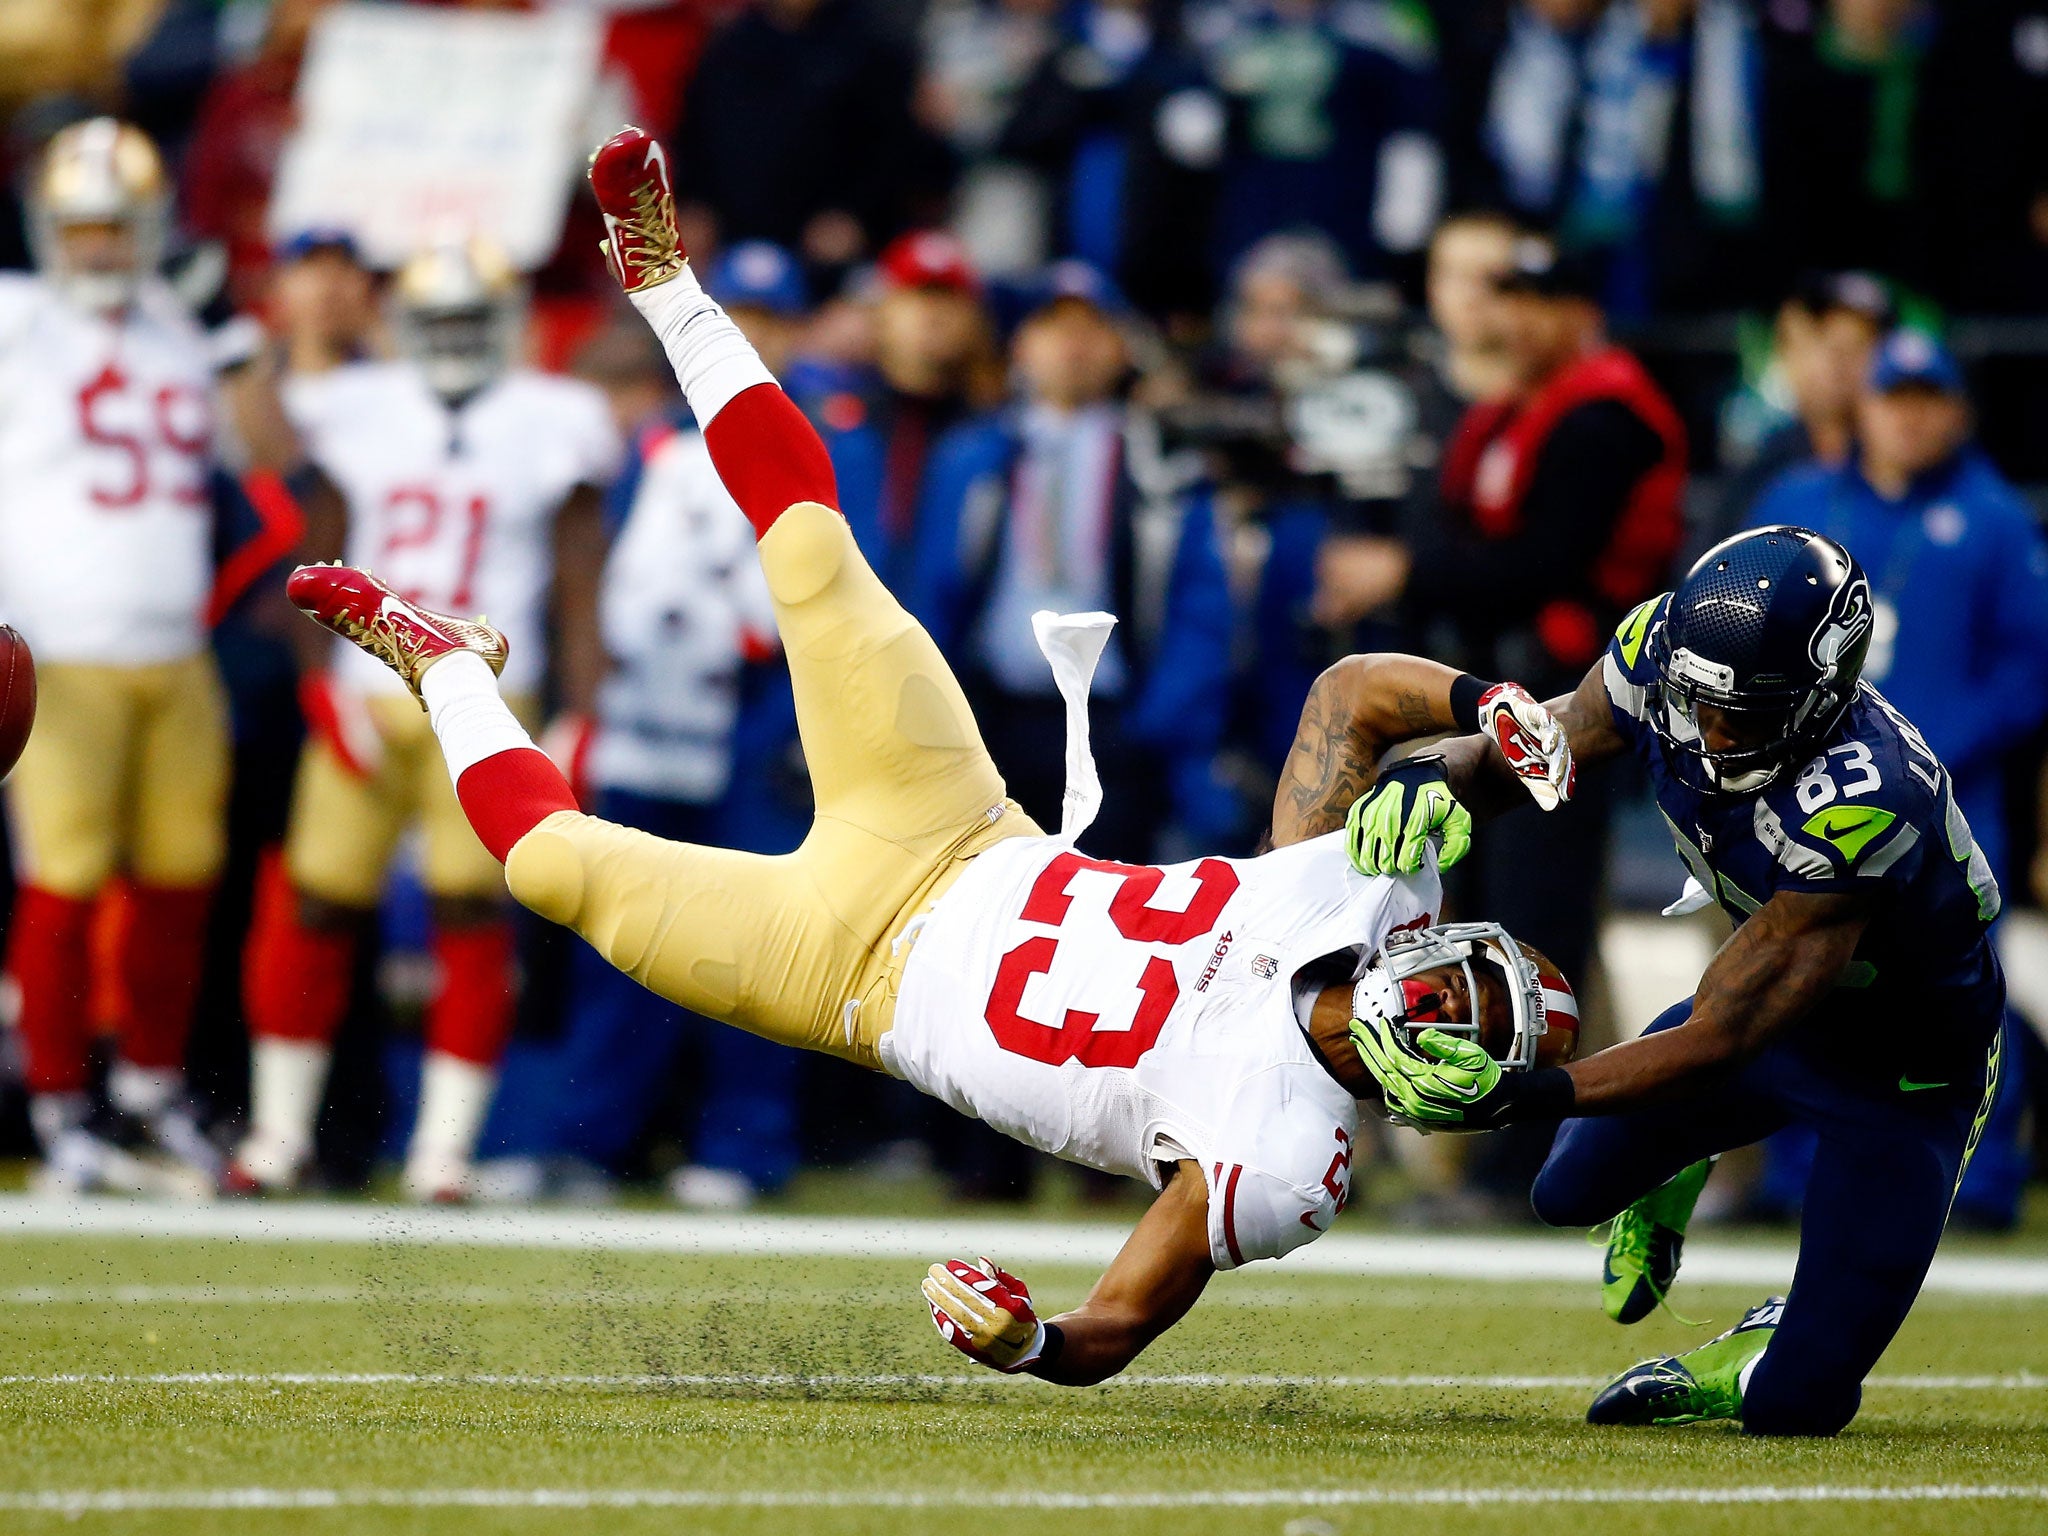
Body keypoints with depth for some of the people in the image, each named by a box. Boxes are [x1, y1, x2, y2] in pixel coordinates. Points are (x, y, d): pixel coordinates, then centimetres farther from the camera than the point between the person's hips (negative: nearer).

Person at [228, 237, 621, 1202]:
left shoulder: (548, 426, 2)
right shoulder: (357, 415, 8)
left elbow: (578, 593, 3)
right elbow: (314, 563, 9)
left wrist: (576, 723, -4)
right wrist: (321, 682, -3)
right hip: (364, 702, 2)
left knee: (471, 920, -7)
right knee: (312, 911, 1)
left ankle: (444, 1146, 1)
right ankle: (278, 1131, 13)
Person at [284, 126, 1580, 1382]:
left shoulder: (1277, 1170, -29)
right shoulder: (1375, 893, -16)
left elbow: (1117, 1331, -27)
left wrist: (1030, 1342, -49)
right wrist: (1486, 722, -21)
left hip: (879, 980, -4)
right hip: (963, 851, 4)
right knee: (811, 556, -1)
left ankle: (448, 665, 33)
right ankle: (665, 286, 23)